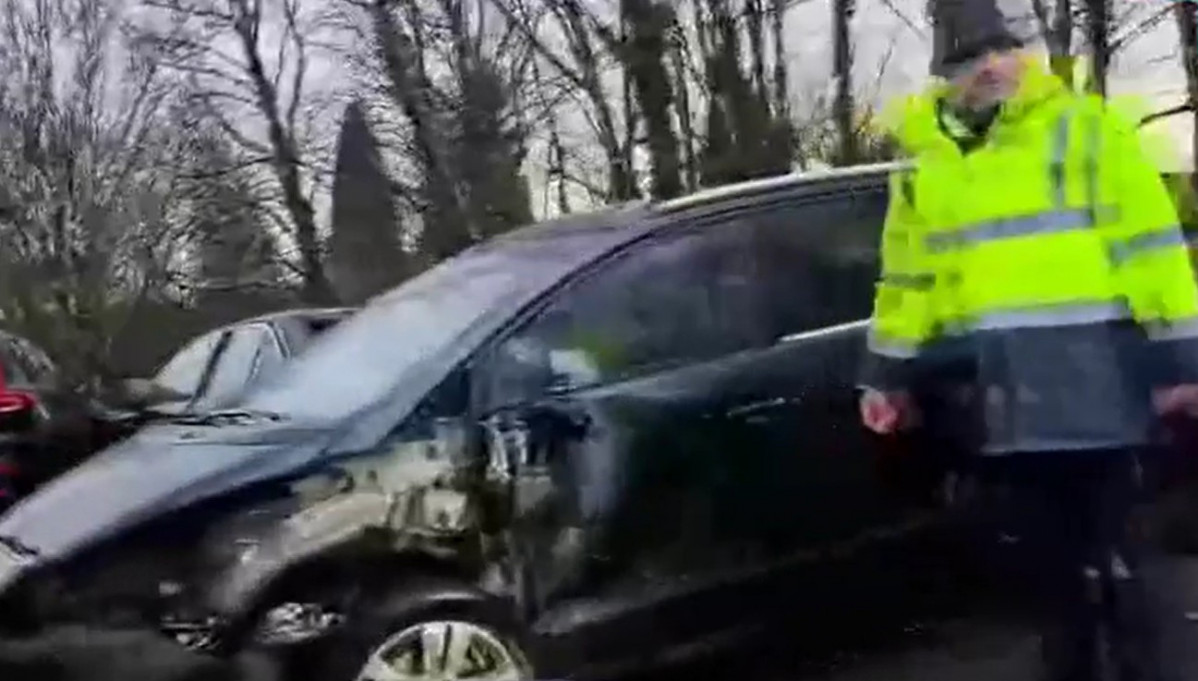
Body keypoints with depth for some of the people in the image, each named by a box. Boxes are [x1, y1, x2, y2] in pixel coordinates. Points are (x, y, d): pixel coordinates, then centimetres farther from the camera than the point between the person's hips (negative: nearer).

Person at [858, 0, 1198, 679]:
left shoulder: (1087, 128, -1)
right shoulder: (925, 158, 12)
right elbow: (905, 274, 17)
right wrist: (890, 372, 16)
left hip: (1087, 375, -4)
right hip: (999, 388, 5)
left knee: (1106, 549, 0)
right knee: (1052, 547, 16)